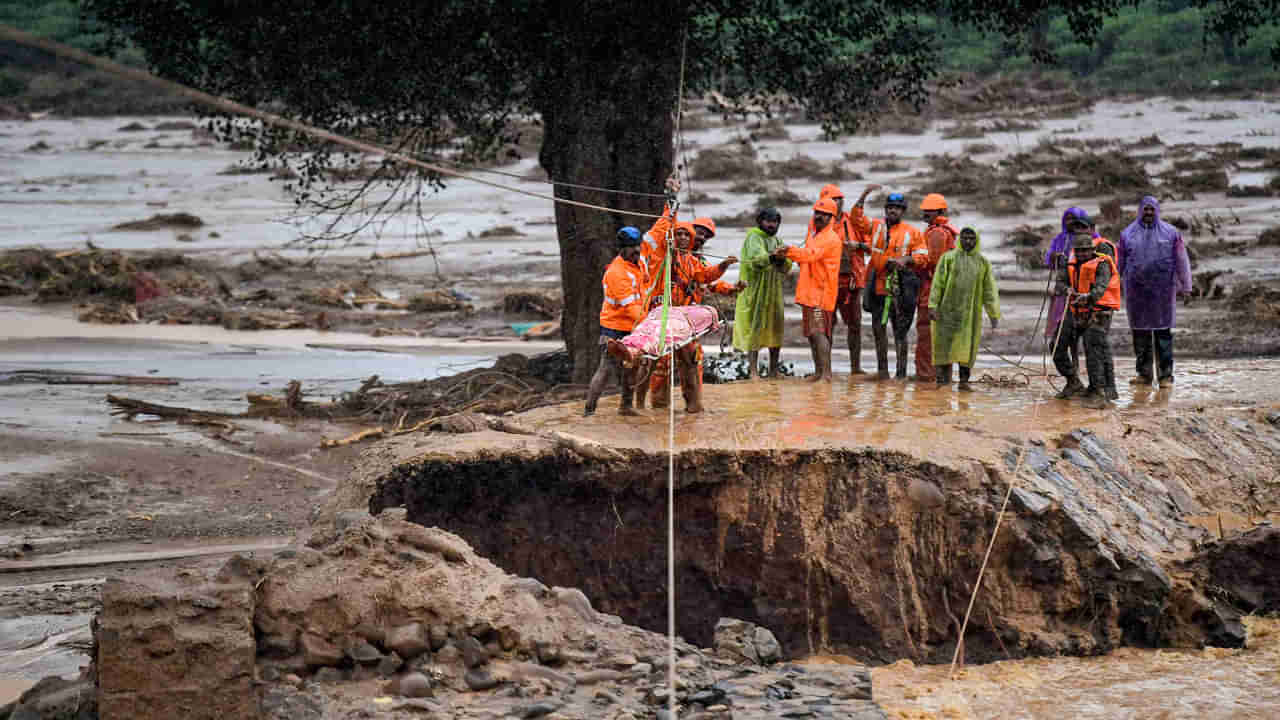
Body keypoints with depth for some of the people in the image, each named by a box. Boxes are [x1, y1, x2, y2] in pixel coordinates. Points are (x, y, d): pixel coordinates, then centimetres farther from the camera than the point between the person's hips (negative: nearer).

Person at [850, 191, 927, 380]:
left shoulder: (912, 233, 3)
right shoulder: (875, 226, 10)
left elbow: (922, 255, 2)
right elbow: (856, 217, 4)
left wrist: (905, 259, -16)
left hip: (900, 288, -3)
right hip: (878, 286, 3)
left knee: (900, 331, -4)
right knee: (878, 328, 9)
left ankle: (901, 371, 0)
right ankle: (882, 369, 20)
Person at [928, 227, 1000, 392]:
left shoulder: (983, 262, 9)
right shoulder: (948, 258, 4)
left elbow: (989, 290, 8)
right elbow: (937, 283, -1)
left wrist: (994, 314, 3)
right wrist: (932, 305, -11)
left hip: (971, 311, 1)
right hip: (948, 309, -1)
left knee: (967, 346, 0)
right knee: (945, 342, -1)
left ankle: (964, 380, 5)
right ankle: (944, 374, 13)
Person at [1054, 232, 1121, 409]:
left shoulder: (1101, 265, -8)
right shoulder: (1071, 266, 13)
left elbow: (1101, 287, -24)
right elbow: (1060, 283, 0)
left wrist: (1088, 296, -44)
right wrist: (1066, 289, -25)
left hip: (1096, 313, -7)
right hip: (1076, 313, 8)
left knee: (1093, 351, -18)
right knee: (1057, 346, 7)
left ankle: (1098, 393, -19)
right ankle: (1073, 382, 23)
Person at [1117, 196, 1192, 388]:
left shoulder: (1170, 233, 5)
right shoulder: (1128, 234, 9)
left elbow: (1181, 261, 5)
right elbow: (1119, 262, 12)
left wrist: (1184, 286, 2)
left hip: (1162, 291, -2)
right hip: (1136, 291, 2)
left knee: (1163, 332, -3)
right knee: (1140, 332, 4)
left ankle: (1165, 375, 0)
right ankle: (1144, 374, 12)